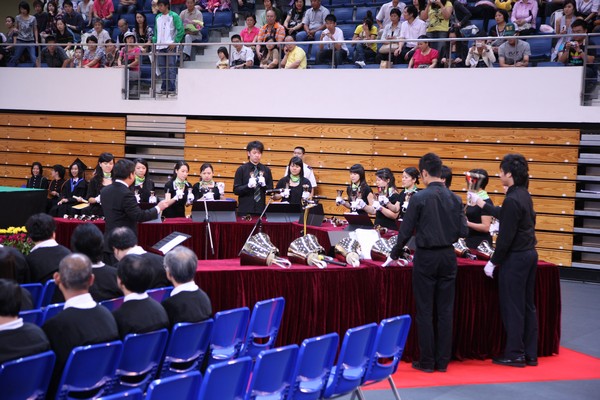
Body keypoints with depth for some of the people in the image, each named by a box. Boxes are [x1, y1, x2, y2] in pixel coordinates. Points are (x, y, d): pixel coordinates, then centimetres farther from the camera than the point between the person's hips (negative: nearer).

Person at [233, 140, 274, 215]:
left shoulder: (266, 170, 11)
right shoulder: (241, 170, 3)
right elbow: (236, 190, -1)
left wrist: (264, 185, -9)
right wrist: (248, 185, -17)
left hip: (261, 209, 2)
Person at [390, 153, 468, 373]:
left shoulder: (419, 198, -11)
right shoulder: (454, 198, 1)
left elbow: (406, 231, -8)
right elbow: (463, 231, 1)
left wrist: (395, 253, 8)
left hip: (426, 257, -4)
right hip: (448, 256, 4)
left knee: (425, 311, 3)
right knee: (445, 310, 8)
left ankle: (426, 361, 6)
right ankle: (442, 361, 11)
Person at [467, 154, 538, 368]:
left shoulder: (512, 199, -20)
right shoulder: (524, 195, 8)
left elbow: (506, 236, -20)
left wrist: (493, 262, -12)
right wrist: (481, 203, 34)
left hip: (515, 258, -9)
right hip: (530, 254, 9)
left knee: (512, 307, 1)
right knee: (527, 306, 14)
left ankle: (514, 354, 8)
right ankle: (530, 354, 20)